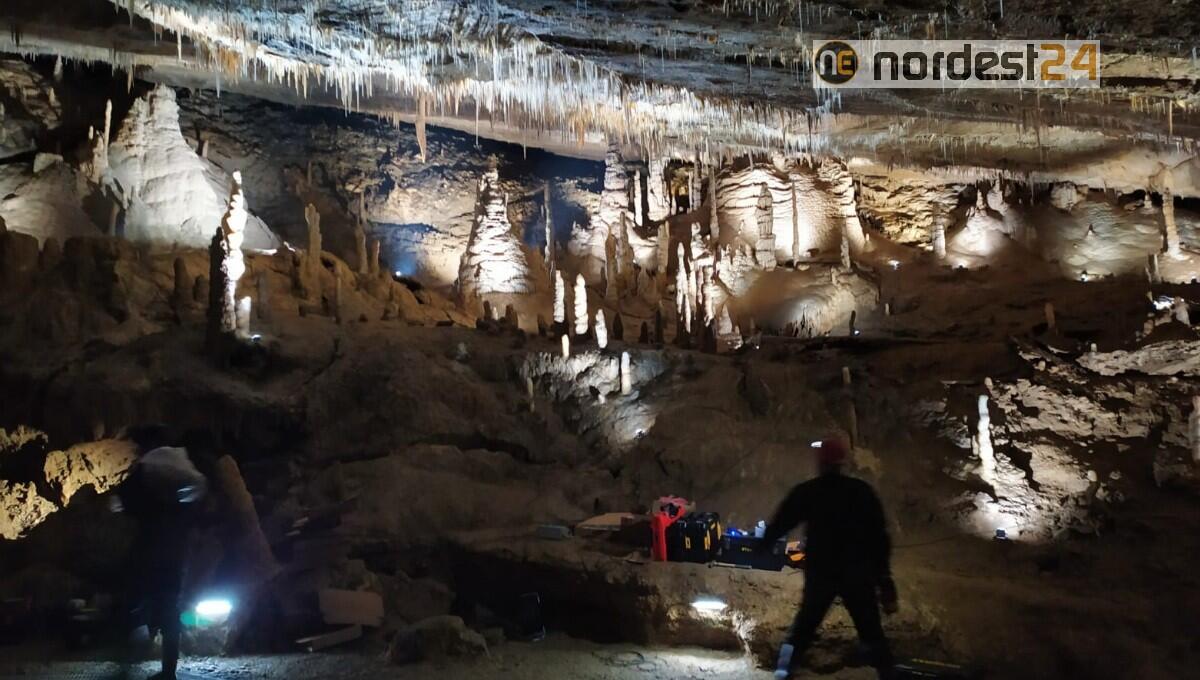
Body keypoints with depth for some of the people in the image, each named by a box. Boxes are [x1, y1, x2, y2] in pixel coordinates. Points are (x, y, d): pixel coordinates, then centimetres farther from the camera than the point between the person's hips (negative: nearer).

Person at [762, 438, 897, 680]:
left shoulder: (806, 492, -3)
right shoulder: (862, 491, 0)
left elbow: (780, 524, 2)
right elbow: (879, 535, 0)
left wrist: (762, 544, 20)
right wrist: (884, 577, 5)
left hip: (820, 571, 0)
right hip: (858, 572, 0)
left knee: (804, 626, 13)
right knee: (872, 631, 10)